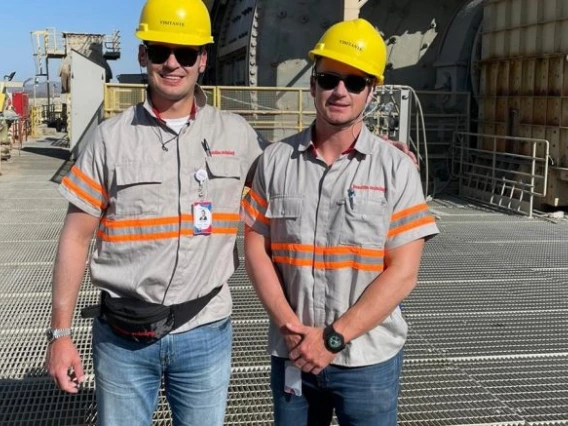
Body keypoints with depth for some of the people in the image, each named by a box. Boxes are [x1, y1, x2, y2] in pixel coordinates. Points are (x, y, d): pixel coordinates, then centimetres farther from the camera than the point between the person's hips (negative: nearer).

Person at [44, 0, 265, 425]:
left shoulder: (237, 134, 0)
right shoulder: (111, 137, -2)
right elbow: (77, 236, 0)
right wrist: (61, 333, -1)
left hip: (205, 334, 1)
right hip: (122, 336, 0)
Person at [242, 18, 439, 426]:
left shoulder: (396, 168, -6)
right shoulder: (275, 160, 0)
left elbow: (403, 272, -10)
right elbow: (256, 250, 1)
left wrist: (334, 337, -14)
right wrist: (290, 326, -11)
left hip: (369, 360, -2)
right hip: (291, 353, 2)